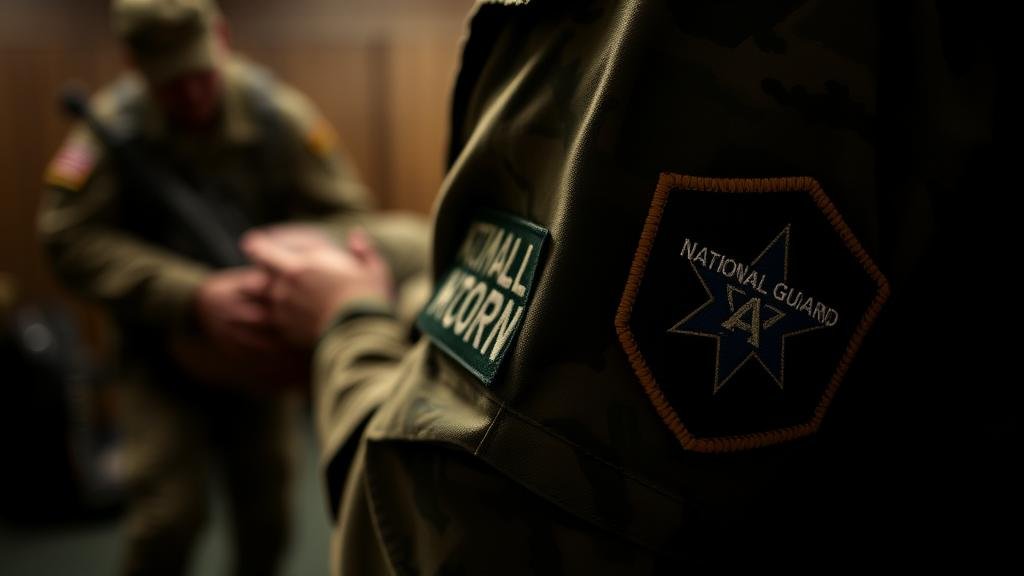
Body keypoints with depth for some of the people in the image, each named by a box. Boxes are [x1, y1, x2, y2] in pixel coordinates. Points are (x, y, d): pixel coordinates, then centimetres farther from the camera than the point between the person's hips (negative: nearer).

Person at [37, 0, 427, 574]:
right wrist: (194, 298, -34)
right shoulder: (115, 124, -15)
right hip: (167, 353, -1)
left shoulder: (278, 114, -13)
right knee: (169, 514, -9)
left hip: (258, 352, 2)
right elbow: (74, 238, -22)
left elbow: (349, 214, -11)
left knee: (267, 518, 11)